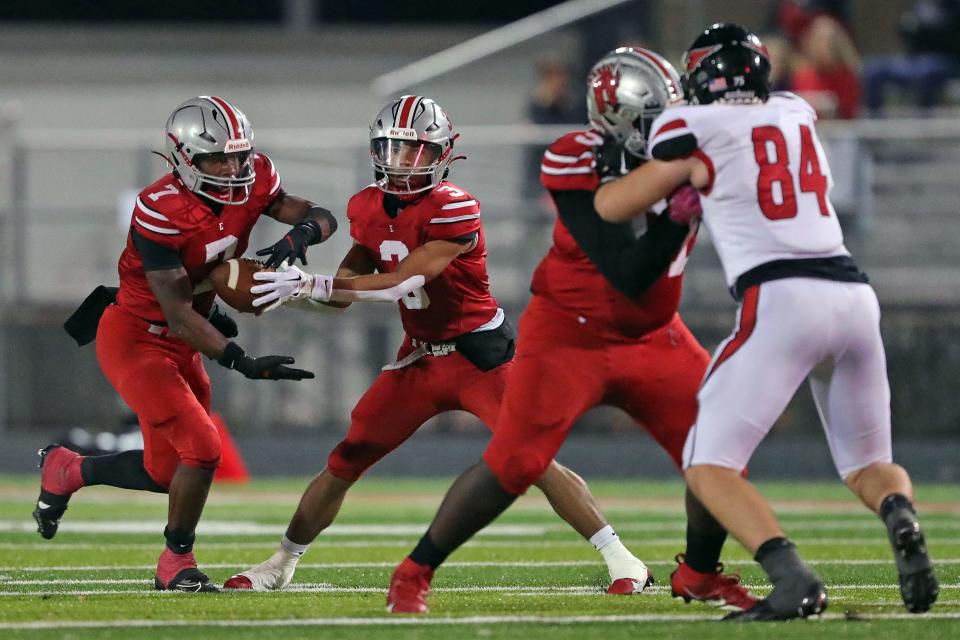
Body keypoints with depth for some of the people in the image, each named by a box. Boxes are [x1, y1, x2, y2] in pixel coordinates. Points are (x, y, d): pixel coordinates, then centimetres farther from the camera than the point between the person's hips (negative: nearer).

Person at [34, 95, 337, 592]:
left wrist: (300, 234, -29)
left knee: (167, 473, 13)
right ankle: (176, 564, 5)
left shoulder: (252, 183, -7)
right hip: (134, 340, -8)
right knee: (202, 448, -17)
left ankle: (65, 469, 39)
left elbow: (321, 218, -4)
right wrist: (243, 363, -34)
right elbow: (177, 311, -27)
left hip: (182, 345, 8)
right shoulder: (160, 212, -27)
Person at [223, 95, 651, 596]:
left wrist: (313, 285, -29)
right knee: (344, 463, 7)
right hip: (420, 357, 6)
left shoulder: (454, 209, -22)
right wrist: (295, 287, -9)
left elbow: (402, 283, -28)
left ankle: (620, 558, -11)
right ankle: (280, 564, 21)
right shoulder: (369, 208, 1)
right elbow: (347, 284, 12)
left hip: (479, 351, -6)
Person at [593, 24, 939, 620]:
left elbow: (612, 207, 11)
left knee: (711, 466, 1)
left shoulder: (697, 130, 4)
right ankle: (901, 516, -17)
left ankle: (794, 580, -23)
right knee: (868, 465, 20)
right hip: (856, 296, 5)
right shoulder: (797, 113, 20)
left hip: (784, 301, -5)